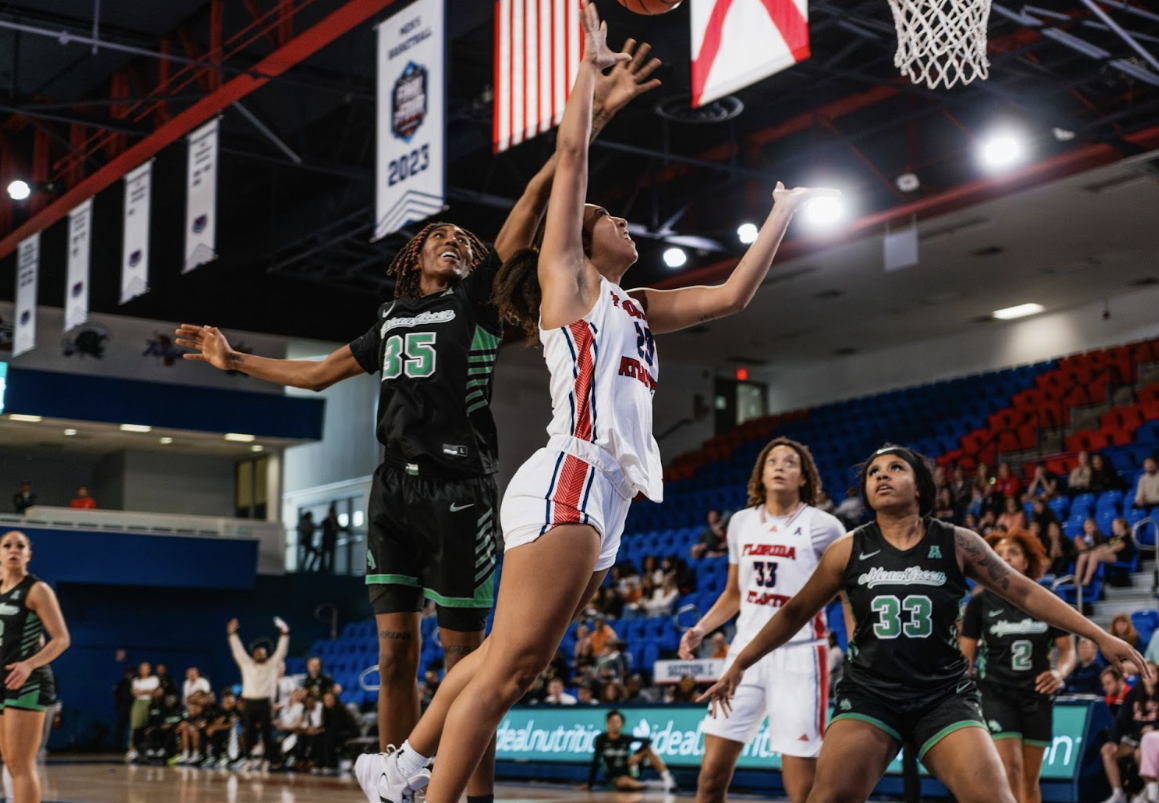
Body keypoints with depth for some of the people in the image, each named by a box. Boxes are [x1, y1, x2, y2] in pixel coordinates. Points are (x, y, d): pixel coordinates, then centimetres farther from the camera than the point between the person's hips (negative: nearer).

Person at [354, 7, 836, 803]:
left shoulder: (636, 308, 27)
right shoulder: (566, 273, 7)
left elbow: (733, 293, 28)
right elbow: (571, 153, 2)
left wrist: (781, 217, 31)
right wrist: (591, 65, 8)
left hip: (604, 500, 9)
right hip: (567, 484, -9)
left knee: (509, 664, 10)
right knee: (509, 668, -14)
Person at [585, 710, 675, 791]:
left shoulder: (626, 738, -6)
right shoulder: (601, 739, -8)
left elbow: (647, 740, -13)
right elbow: (595, 763, -2)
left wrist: (638, 754, -27)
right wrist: (590, 784, -1)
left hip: (629, 772, 3)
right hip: (613, 779, -3)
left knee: (647, 748, -15)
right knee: (625, 782, -40)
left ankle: (667, 777, -24)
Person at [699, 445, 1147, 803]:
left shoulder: (957, 544, -1)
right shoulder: (848, 550, 1)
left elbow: (1025, 593, 4)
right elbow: (795, 612, 11)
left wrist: (1099, 637, -1)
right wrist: (739, 665, 13)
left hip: (943, 695, 0)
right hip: (869, 694, 0)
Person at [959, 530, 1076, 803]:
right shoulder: (980, 602, -1)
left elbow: (1068, 649, 7)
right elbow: (965, 655, 2)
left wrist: (1060, 672, -15)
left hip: (1037, 695, 2)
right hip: (996, 694, -2)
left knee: (1030, 778, 7)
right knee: (1010, 768, -17)